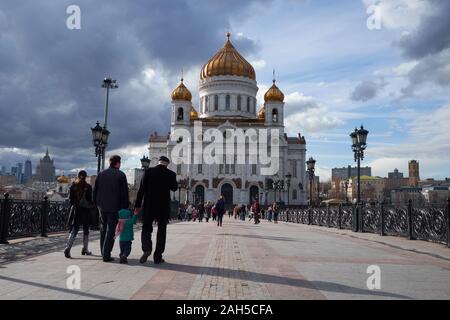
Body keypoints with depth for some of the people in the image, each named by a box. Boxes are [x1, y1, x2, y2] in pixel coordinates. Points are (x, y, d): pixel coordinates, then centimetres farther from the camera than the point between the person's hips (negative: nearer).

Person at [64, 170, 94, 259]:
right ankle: (85, 249, 20)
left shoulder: (73, 186, 1)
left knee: (73, 230, 4)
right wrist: (92, 206, 10)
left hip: (75, 210, 2)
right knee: (86, 231, 12)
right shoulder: (88, 187, -8)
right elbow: (90, 200, -8)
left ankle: (68, 247, -15)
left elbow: (70, 199, 2)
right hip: (85, 211, -2)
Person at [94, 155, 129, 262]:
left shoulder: (101, 174, 6)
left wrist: (96, 203, 16)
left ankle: (103, 252, 24)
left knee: (103, 228, 18)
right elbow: (124, 193, -7)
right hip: (114, 207, -5)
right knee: (111, 230, 0)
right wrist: (125, 206, 0)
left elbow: (95, 190, 8)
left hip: (102, 206, 5)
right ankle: (106, 255, -2)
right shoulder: (121, 175, -7)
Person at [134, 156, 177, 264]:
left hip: (149, 206, 0)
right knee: (161, 231, 10)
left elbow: (141, 189, -4)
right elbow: (174, 188, 9)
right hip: (164, 207, 0)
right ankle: (158, 257, 11)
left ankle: (146, 249, -13)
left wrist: (137, 205, 0)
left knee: (146, 228, 12)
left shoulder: (148, 171, -3)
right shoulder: (171, 174, -4)